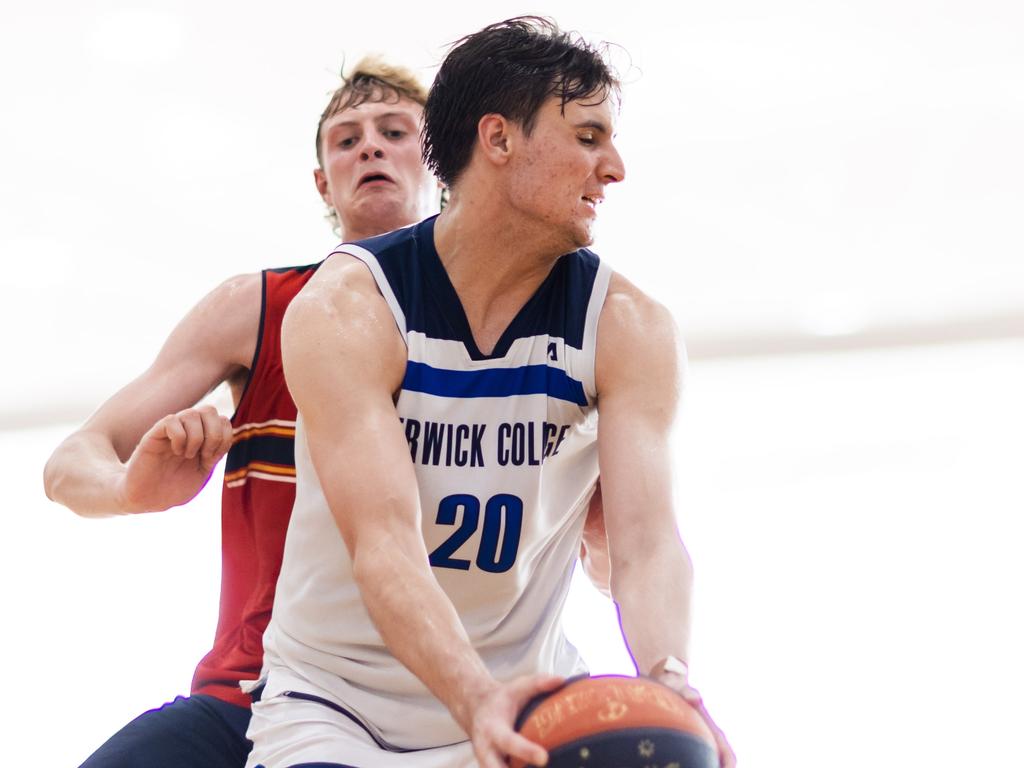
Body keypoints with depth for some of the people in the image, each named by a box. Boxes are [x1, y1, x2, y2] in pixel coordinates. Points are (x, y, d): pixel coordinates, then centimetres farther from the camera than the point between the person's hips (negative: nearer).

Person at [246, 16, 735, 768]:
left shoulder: (627, 327, -7)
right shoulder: (345, 310, -17)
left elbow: (647, 536, -19)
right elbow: (384, 544, -28)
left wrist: (666, 678, -40)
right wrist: (476, 699, -45)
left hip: (525, 697, 3)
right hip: (337, 698, -3)